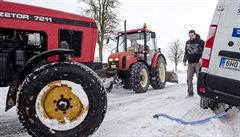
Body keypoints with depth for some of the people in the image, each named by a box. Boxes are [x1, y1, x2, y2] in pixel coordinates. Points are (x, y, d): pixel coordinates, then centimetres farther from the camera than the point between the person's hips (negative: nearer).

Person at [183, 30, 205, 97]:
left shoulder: (200, 42, -2)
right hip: (190, 63, 5)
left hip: (198, 62, -5)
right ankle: (190, 93, 13)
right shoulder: (187, 42, 16)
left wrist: (201, 58, -21)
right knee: (189, 78, 4)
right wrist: (184, 60, 22)